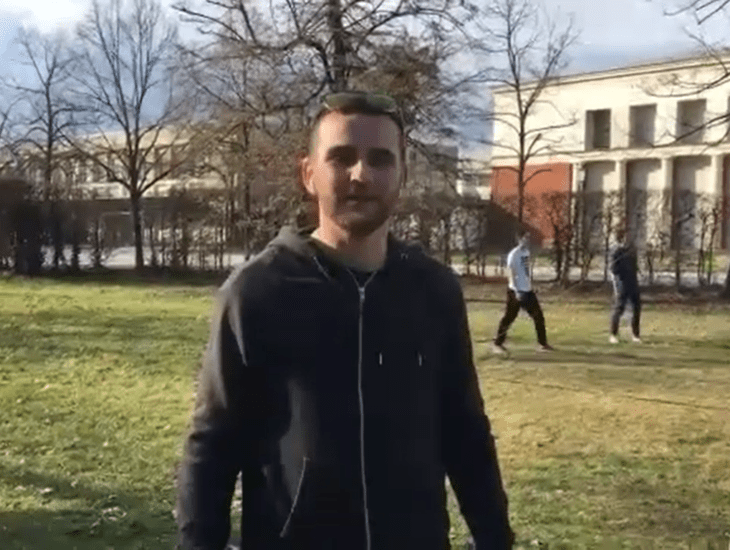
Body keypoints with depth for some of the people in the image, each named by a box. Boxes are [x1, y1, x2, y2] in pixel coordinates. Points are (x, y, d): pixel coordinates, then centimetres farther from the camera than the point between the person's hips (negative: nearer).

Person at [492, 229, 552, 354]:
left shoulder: (527, 252, 10)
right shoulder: (514, 254, -14)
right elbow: (510, 273, -19)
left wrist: (530, 286, 17)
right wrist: (516, 291, -25)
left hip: (528, 290, 8)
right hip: (516, 291, -8)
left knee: (538, 316, 7)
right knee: (509, 317, -1)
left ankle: (542, 343, 15)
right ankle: (497, 343, 10)